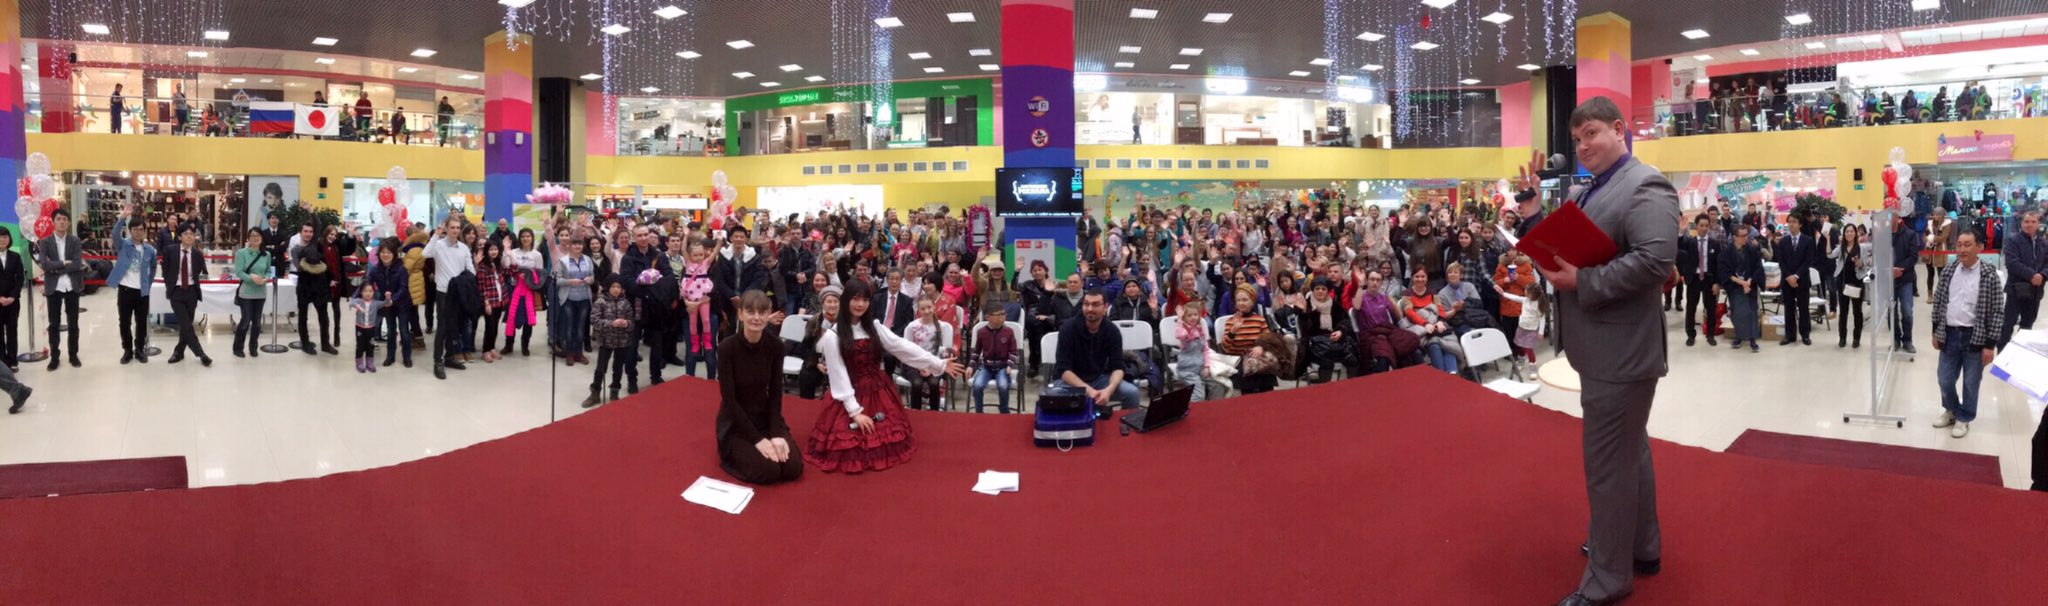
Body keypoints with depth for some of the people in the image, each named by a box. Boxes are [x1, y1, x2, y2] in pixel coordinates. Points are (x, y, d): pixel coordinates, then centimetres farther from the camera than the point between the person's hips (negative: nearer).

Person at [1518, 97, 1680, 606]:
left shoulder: (1645, 187, -16)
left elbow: (1654, 260, -28)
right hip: (1603, 348, 10)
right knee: (1629, 451, 22)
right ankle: (1642, 546, 37)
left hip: (1620, 351, -10)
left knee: (1607, 463, -4)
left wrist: (1581, 282, -25)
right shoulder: (1586, 193, 15)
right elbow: (1561, 251, 19)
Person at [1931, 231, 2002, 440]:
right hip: (1950, 334, 4)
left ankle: (1964, 418, 27)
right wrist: (1936, 332, 9)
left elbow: (1997, 311, -9)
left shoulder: (1989, 275, -11)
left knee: (1970, 382, 9)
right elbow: (1938, 303, 10)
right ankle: (1951, 410, 37)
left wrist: (1990, 344, -11)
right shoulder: (1948, 271, 1)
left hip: (1975, 337, -4)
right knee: (1944, 379, 13)